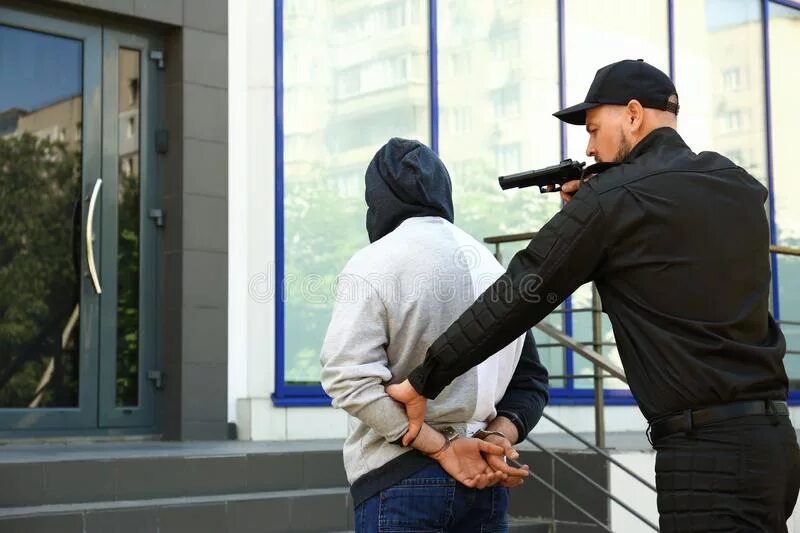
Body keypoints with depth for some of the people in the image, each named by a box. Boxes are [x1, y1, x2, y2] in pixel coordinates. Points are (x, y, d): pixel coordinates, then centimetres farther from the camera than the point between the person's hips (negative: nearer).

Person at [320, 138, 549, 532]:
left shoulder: (372, 265, -7)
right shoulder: (492, 267, 12)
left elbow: (351, 378, -18)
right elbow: (529, 380, 10)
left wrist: (442, 449, -14)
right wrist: (498, 440, -5)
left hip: (400, 479, -5)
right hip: (484, 482, 6)